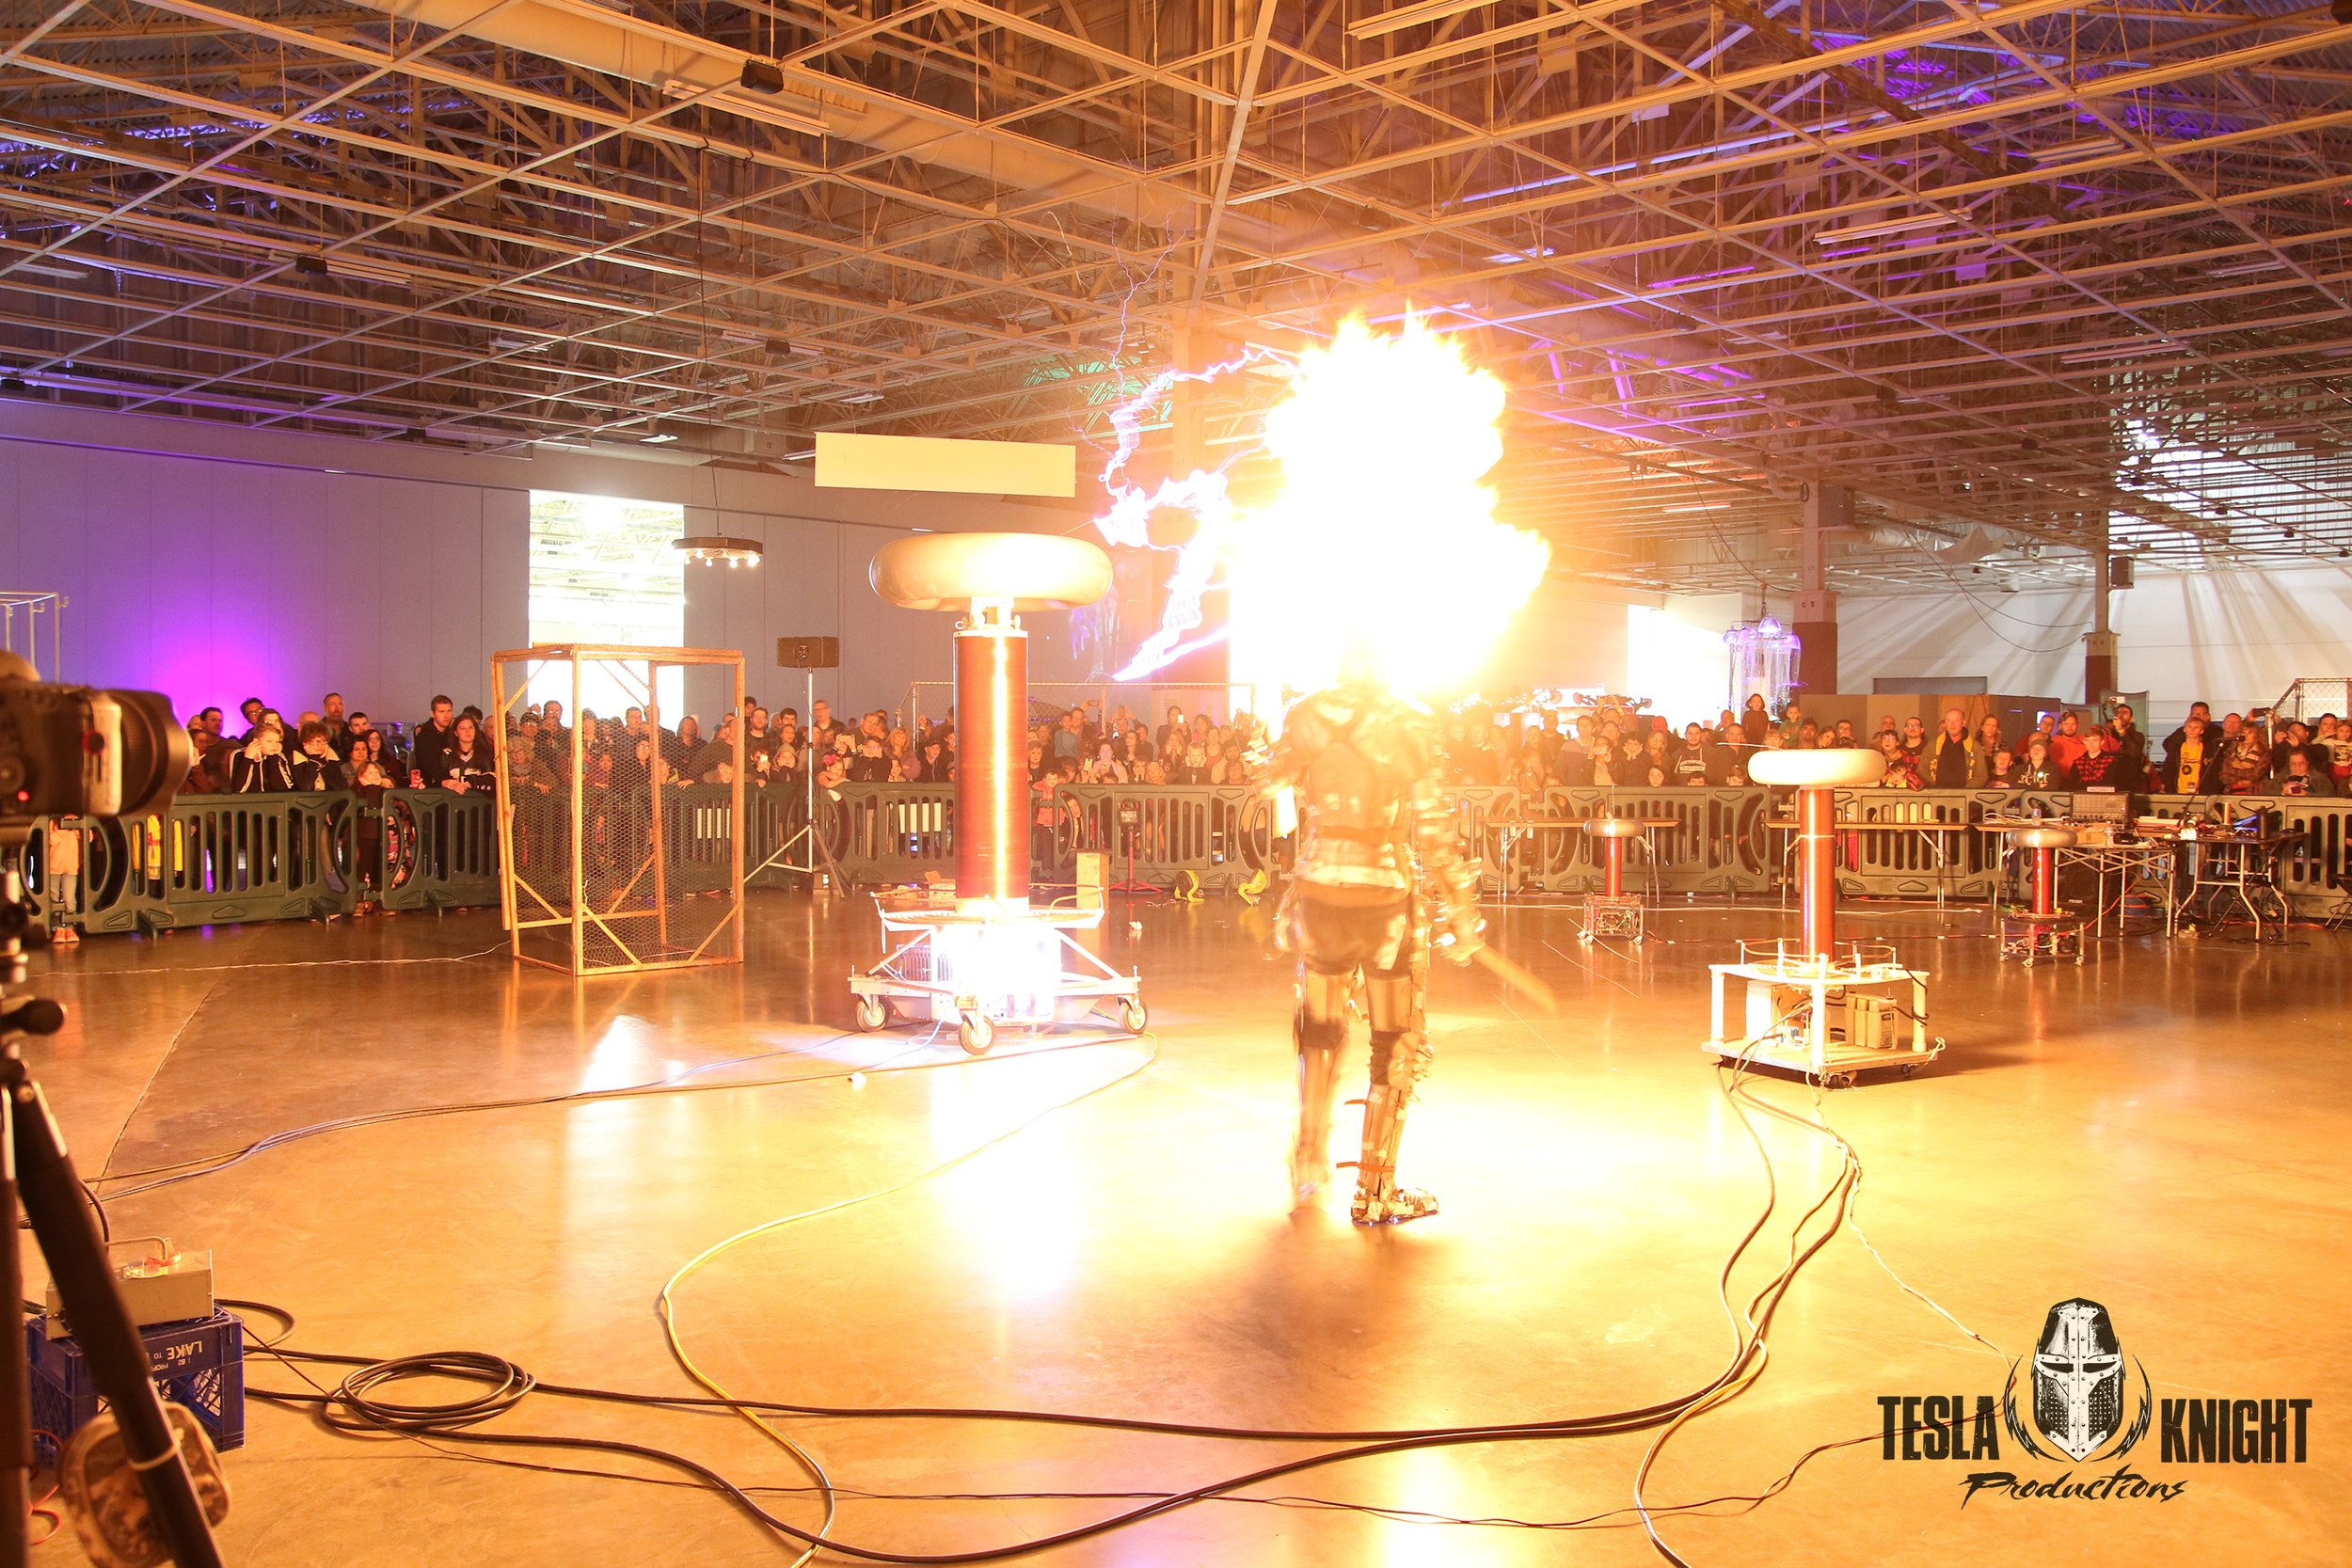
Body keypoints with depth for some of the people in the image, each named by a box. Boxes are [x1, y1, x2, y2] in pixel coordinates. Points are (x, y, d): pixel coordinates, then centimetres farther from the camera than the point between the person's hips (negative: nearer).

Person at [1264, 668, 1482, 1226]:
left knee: (1320, 1028, 22)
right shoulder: (1410, 721, -6)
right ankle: (1375, 1191, 12)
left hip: (1318, 890, 3)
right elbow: (1430, 823, -7)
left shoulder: (1305, 715, 1)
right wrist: (1459, 908, -1)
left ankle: (1309, 1160, 31)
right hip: (1387, 893, -3)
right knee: (1397, 1044, 9)